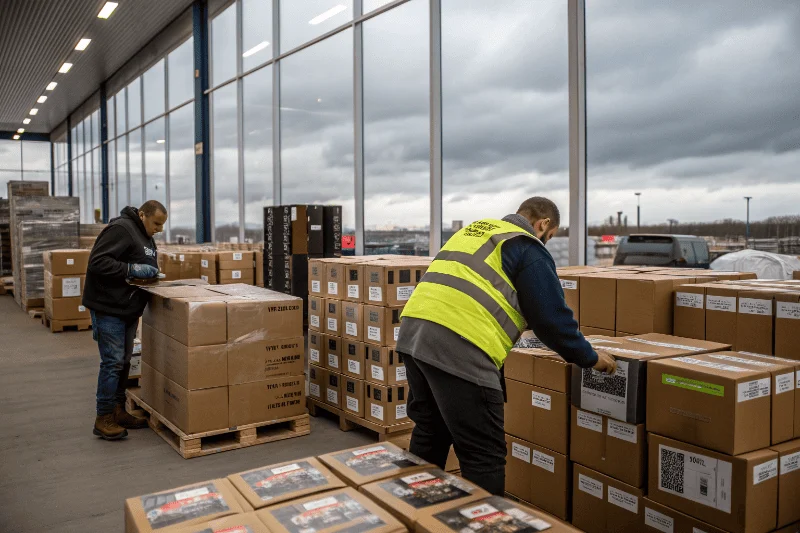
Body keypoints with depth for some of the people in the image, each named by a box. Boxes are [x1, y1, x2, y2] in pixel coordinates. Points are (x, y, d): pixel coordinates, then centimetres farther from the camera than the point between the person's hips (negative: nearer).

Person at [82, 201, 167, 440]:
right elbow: (97, 262, -24)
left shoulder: (146, 237, 14)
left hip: (129, 309, 10)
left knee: (124, 361, 14)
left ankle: (118, 411, 24)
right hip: (109, 308, -10)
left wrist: (151, 273, 7)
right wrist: (132, 269, -25)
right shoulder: (120, 229, -17)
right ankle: (104, 419, 4)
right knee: (113, 362, -6)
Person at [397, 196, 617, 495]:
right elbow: (552, 317, 3)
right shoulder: (528, 249, 5)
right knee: (484, 456, 4)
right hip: (457, 347, -9)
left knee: (429, 437, 25)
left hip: (413, 333, 9)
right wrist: (589, 358, 19)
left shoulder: (474, 230, 28)